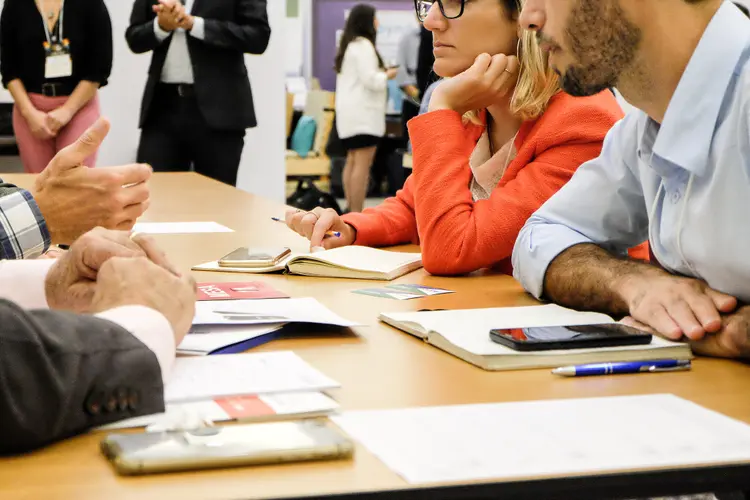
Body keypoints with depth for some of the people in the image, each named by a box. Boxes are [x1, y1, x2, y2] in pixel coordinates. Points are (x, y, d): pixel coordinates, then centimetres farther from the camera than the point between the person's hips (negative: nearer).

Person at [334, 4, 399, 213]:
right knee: (362, 165, -11)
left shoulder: (349, 44, 17)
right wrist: (387, 75, -2)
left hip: (350, 111, 10)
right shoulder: (363, 45, -13)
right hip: (362, 112, -10)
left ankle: (350, 209, 15)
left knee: (353, 162, 13)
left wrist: (380, 72, 14)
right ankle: (356, 214, -14)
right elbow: (370, 80, -19)